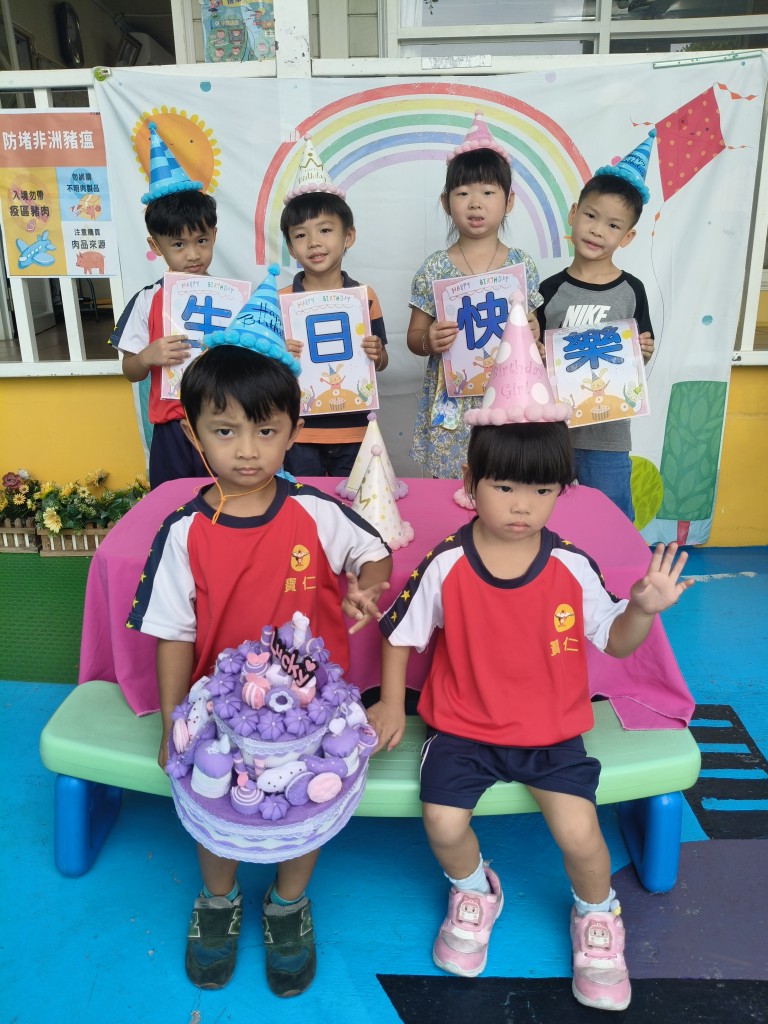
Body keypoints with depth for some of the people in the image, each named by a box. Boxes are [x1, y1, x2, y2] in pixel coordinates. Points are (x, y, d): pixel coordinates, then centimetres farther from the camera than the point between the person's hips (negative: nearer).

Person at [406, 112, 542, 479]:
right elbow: (413, 337, 4)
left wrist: (532, 333, -10)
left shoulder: (522, 266, 3)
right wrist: (429, 342, -16)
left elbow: (530, 331, 12)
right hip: (449, 408, 0)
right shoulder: (434, 268, 0)